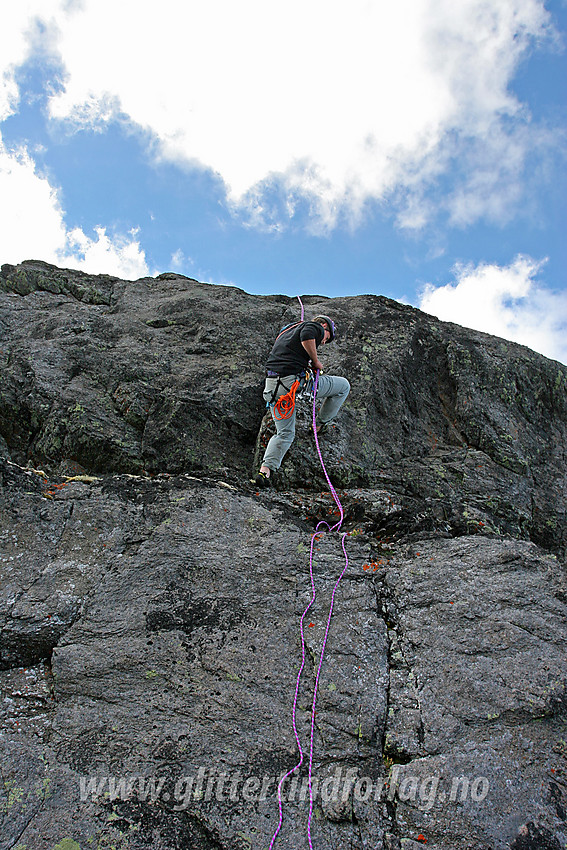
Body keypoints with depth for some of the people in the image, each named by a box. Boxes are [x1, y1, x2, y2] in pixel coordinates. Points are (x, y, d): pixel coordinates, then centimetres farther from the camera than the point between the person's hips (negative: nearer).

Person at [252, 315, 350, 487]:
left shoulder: (287, 332, 32)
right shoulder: (316, 327, 6)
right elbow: (307, 335, -18)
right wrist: (315, 361, -6)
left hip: (272, 385, 8)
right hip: (294, 381, -8)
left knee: (285, 433, 20)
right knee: (343, 385, 14)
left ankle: (265, 471, 5)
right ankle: (320, 425, 23)